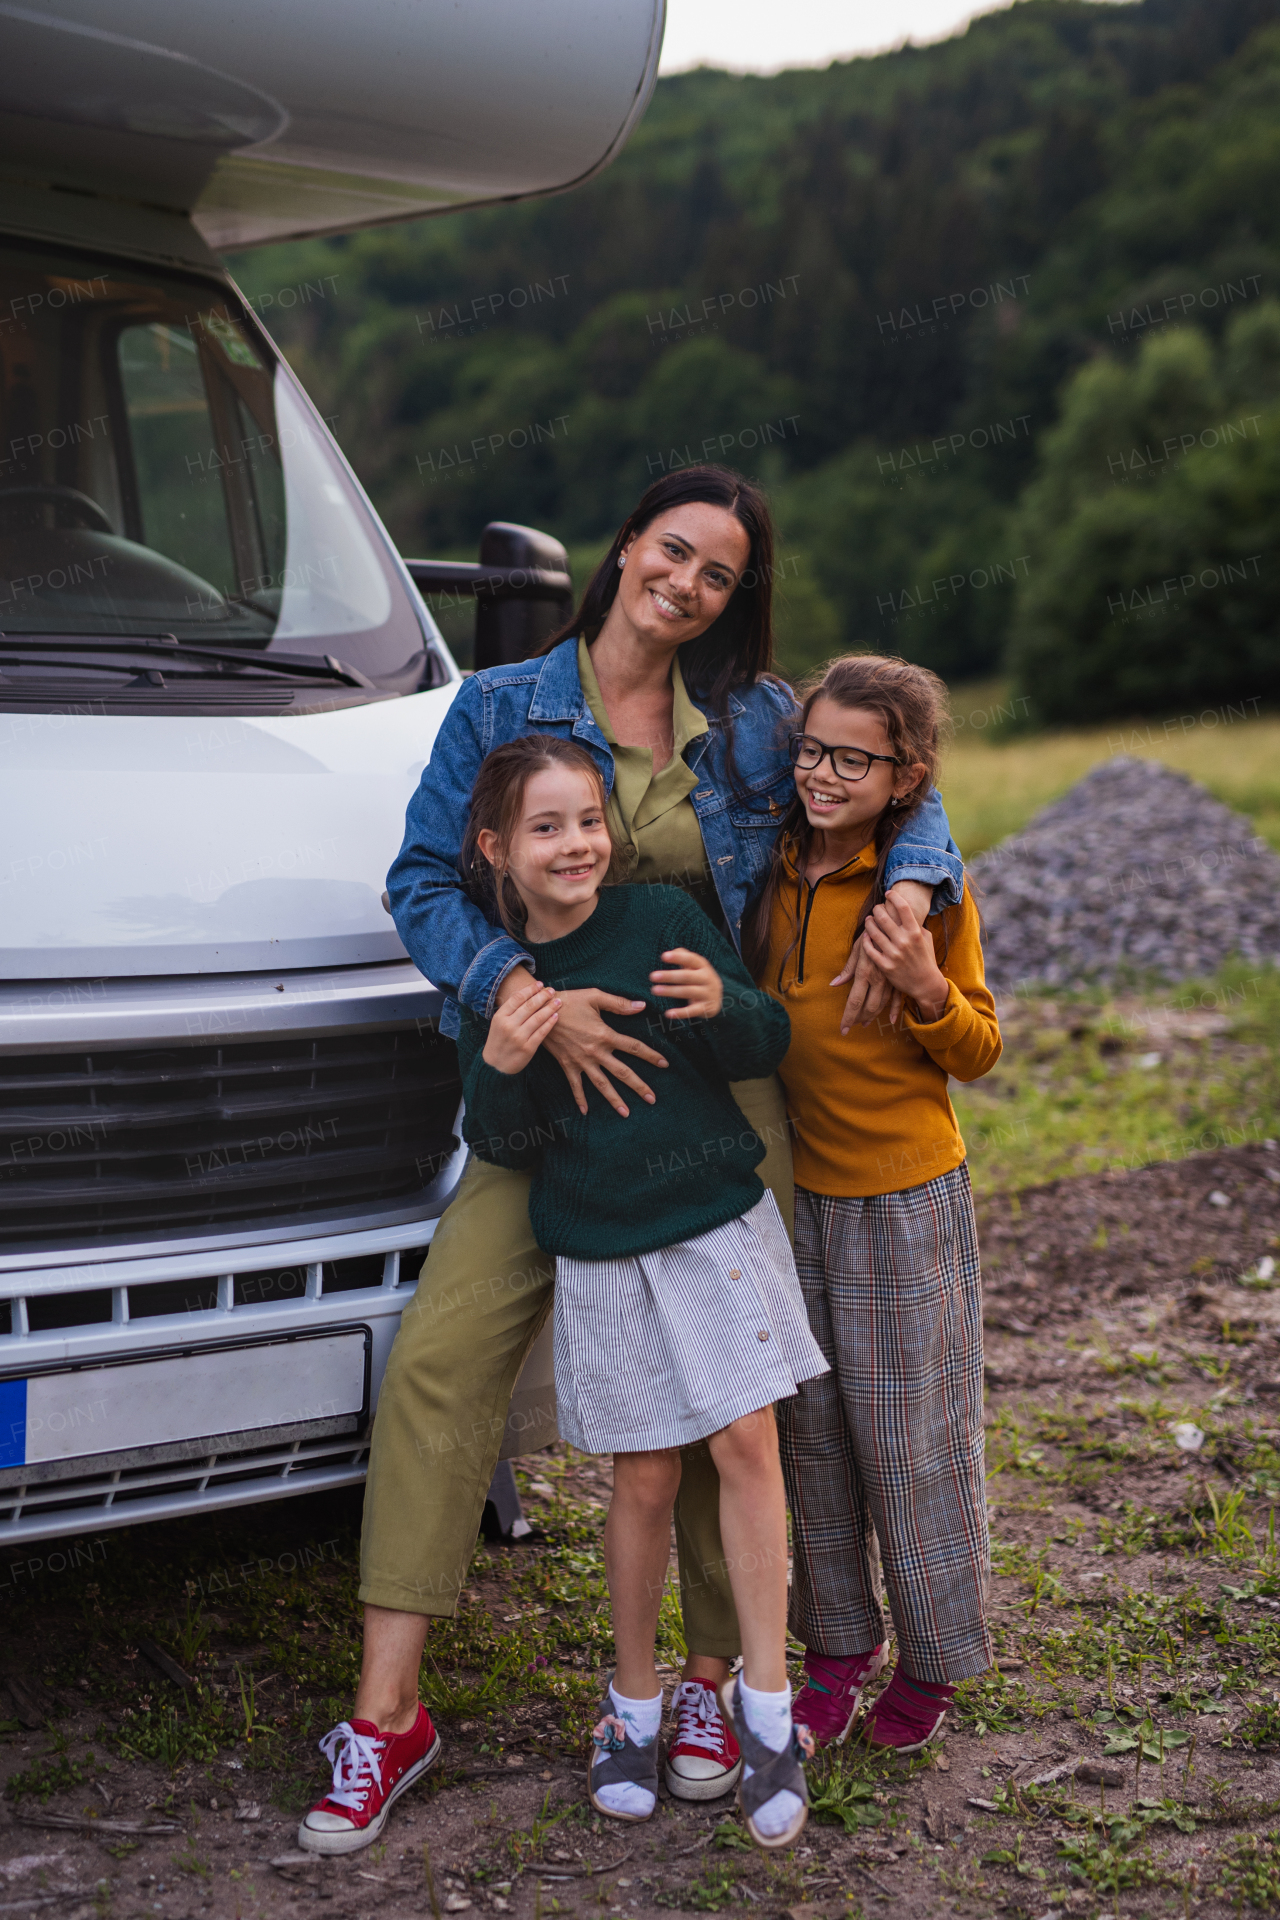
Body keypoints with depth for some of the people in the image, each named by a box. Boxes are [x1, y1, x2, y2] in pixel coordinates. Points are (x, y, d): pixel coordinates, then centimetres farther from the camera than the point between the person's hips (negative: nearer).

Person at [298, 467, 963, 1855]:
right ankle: (388, 1713, -6)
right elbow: (424, 883, -5)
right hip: (560, 1085, -1)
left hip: (726, 1089, 1)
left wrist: (905, 903, -10)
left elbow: (908, 800, 13)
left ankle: (711, 1681, 22)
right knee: (440, 1357, -13)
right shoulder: (499, 709, 1)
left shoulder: (759, 723, 5)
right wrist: (531, 997, -22)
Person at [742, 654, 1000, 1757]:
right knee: (812, 1435, 12)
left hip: (906, 1202, -4)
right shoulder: (771, 873, 0)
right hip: (791, 1194, 4)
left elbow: (979, 1054, -6)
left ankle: (933, 1659, 21)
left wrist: (927, 989, -24)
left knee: (910, 1438, 4)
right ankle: (839, 1645, 27)